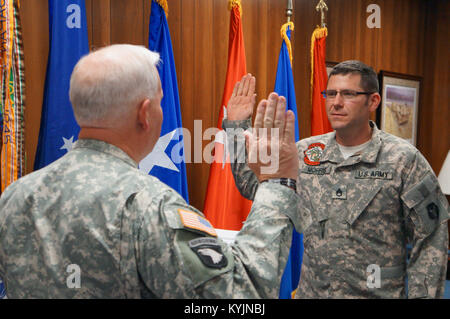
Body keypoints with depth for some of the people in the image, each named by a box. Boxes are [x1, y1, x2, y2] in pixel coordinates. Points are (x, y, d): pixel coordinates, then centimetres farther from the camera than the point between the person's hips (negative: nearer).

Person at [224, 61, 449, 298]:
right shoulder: (304, 152, 1)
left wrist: (422, 295, -12)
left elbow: (430, 242, -8)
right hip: (311, 291, 3)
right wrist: (237, 127, 1)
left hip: (378, 293, -3)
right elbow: (253, 186, 7)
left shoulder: (404, 160, -9)